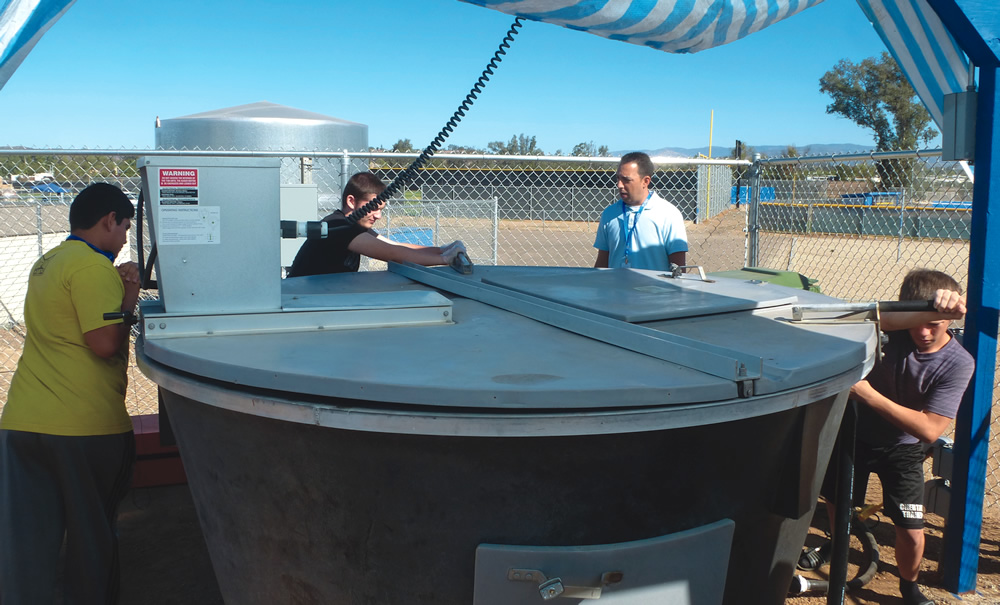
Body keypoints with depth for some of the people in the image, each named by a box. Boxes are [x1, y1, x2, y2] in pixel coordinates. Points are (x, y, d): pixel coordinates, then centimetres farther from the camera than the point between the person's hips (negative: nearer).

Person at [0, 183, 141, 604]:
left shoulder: (46, 263, 16)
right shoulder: (94, 267, -14)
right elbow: (106, 342, -20)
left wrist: (118, 285, 11)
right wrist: (129, 299, -4)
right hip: (84, 426, -7)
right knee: (94, 534, 10)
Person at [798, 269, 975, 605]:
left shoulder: (959, 363, -23)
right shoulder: (898, 329, -20)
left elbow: (929, 430, -30)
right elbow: (878, 317, -47)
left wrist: (869, 394, -36)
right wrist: (932, 309, -63)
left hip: (903, 448, -2)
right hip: (858, 430, 2)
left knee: (911, 532, -6)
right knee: (835, 497, 20)